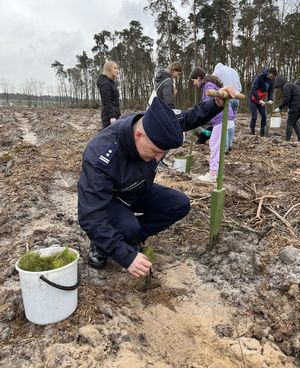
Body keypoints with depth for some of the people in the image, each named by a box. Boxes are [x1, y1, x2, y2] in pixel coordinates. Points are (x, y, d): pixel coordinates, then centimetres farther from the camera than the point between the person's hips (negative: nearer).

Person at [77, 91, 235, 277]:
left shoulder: (155, 124, -24)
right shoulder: (101, 158, -40)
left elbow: (188, 118, -5)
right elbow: (91, 216, -40)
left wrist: (216, 104, -23)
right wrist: (127, 256, -43)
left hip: (139, 192, 6)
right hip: (107, 199, -6)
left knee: (180, 205, -11)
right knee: (128, 227, -35)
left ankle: (131, 238, 1)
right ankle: (101, 245, -1)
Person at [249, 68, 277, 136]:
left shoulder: (271, 80, -1)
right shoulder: (259, 77, -20)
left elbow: (270, 90, 6)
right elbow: (254, 89, -26)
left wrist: (270, 99, -14)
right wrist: (259, 100, -31)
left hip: (262, 101, 6)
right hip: (254, 100, -5)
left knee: (264, 116, 0)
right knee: (254, 116, -9)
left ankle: (263, 132, 10)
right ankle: (252, 130, 9)